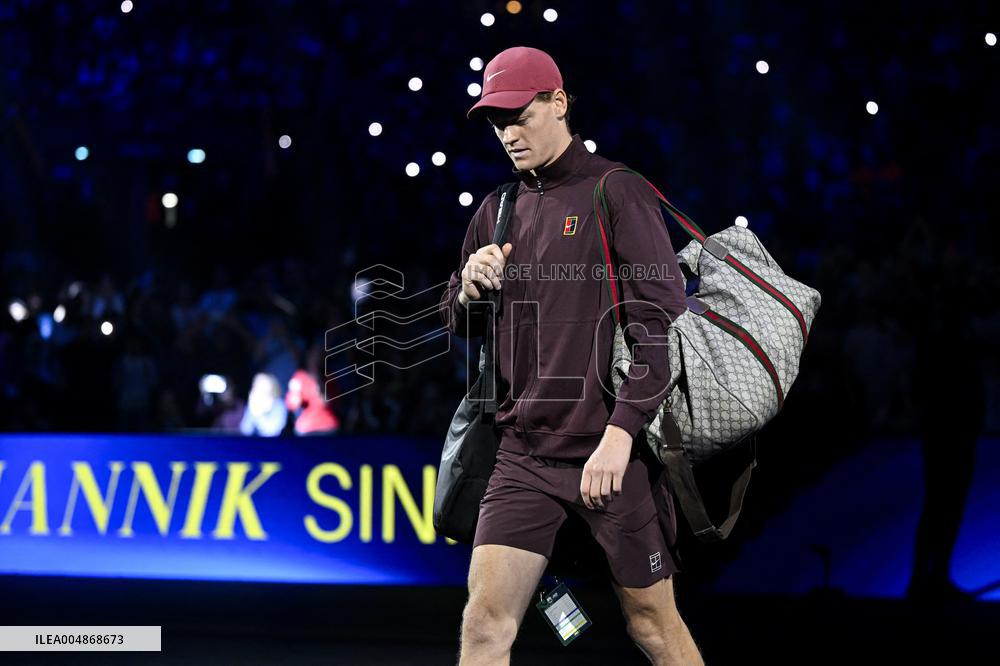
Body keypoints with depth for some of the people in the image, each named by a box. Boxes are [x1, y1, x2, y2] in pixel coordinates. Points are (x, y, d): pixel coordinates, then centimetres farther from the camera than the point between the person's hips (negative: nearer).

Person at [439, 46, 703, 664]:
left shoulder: (618, 192, -5)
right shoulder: (498, 212, 13)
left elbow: (665, 323, -12)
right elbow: (460, 325, 22)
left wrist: (620, 433, -20)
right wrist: (470, 289, -2)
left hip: (614, 451, -5)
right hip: (525, 453, 5)